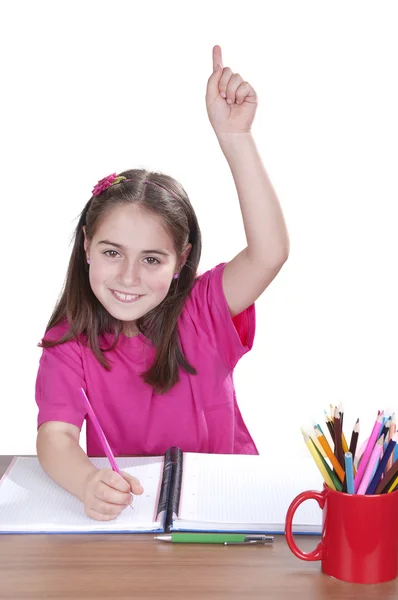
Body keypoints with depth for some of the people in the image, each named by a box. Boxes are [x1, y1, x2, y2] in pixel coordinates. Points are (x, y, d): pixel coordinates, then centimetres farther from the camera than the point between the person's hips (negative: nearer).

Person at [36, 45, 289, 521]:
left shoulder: (203, 313, -7)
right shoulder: (69, 343, -7)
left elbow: (270, 252, -22)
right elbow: (56, 434, -19)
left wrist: (234, 137, -28)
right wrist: (88, 482, -42)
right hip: (120, 509, -2)